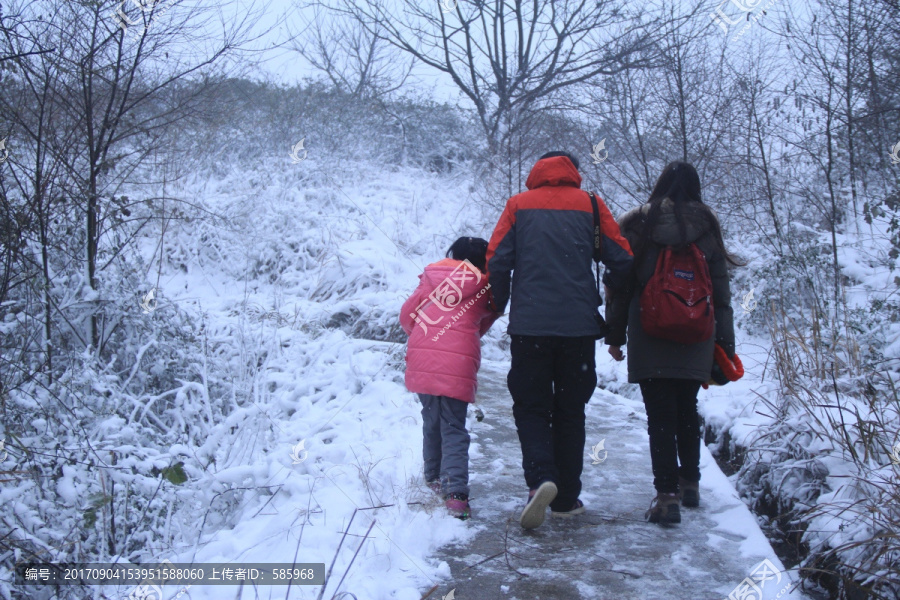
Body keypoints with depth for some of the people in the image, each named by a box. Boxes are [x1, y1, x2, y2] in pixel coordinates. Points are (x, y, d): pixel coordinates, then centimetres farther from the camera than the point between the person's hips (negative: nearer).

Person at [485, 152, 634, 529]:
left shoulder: (518, 205, 6)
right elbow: (622, 260, 3)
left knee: (530, 407, 8)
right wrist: (608, 293, 21)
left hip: (529, 325, -1)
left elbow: (497, 262, -2)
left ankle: (540, 478, -15)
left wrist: (500, 306, 14)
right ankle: (566, 498, 16)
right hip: (579, 325, 1)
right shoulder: (590, 204, 7)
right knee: (570, 411, 12)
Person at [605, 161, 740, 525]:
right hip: (695, 341, 3)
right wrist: (725, 343, 9)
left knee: (660, 416, 0)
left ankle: (667, 495, -5)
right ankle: (690, 484, 30)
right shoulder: (707, 225, 4)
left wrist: (615, 334, 6)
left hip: (650, 338, -3)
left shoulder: (637, 224, -1)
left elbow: (619, 283, -1)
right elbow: (721, 289, 5)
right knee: (687, 411, 18)